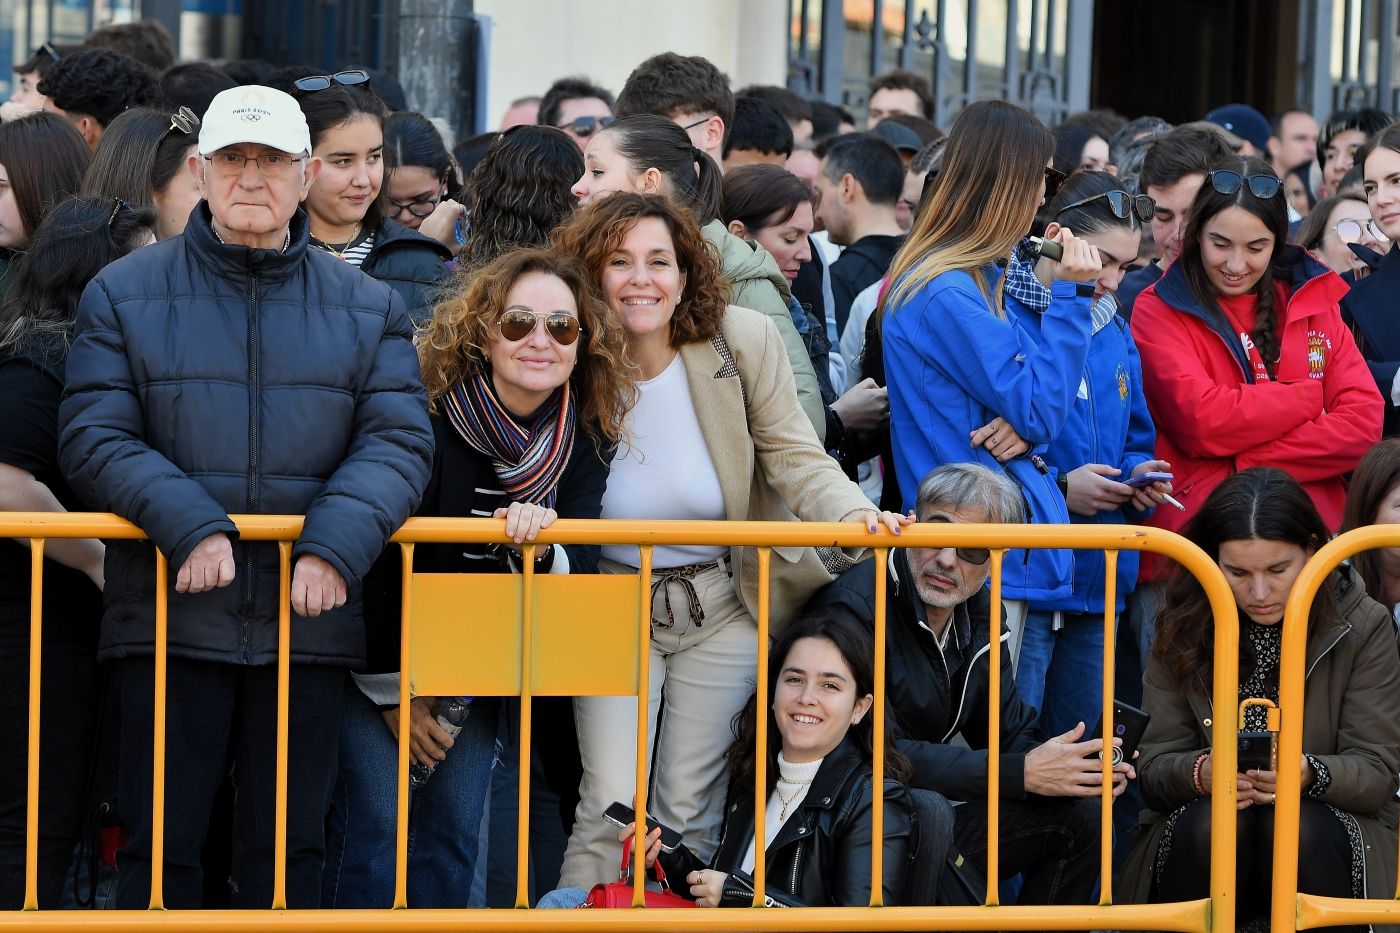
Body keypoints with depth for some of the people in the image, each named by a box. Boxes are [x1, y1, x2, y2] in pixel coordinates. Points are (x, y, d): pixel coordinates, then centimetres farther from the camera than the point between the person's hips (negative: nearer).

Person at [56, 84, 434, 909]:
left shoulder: (368, 308, 9)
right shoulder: (125, 295, 4)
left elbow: (398, 440, 0)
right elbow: (94, 438, -4)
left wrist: (337, 544, -18)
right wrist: (189, 525, -19)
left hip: (311, 619, 1)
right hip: (169, 620, -1)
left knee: (291, 849, 7)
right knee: (162, 847, 2)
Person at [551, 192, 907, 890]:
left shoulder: (743, 343, -12)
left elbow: (794, 458, -9)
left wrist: (850, 511, -29)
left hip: (721, 612, 0)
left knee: (690, 812, 4)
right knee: (610, 810, -9)